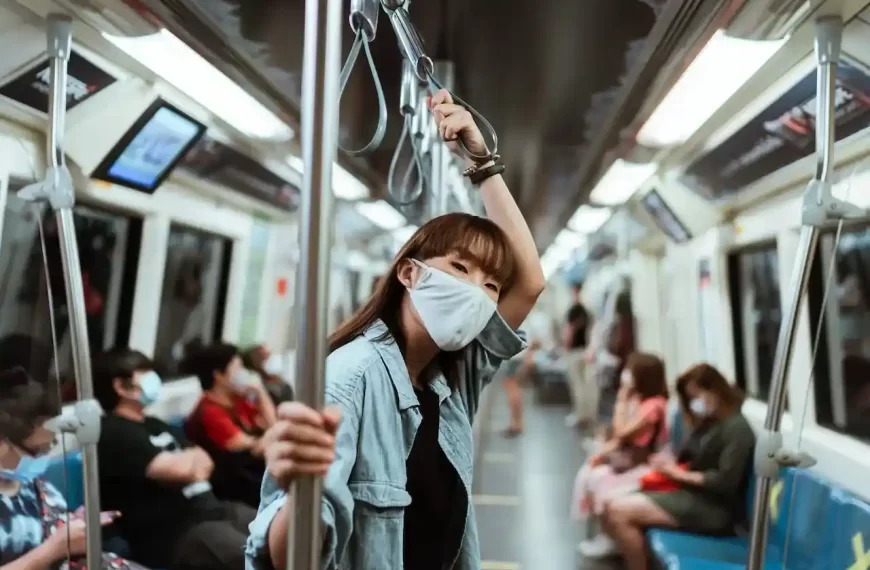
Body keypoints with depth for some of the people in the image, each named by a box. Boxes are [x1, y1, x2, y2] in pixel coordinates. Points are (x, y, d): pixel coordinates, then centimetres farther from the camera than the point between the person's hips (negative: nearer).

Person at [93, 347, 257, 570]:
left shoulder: (155, 425, 21)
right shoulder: (113, 433, -9)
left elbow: (204, 463, 14)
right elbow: (177, 469, -18)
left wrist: (184, 460, -8)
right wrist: (193, 456, 4)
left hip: (211, 509, 10)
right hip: (171, 534, -9)